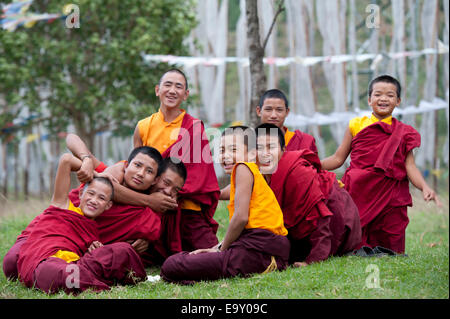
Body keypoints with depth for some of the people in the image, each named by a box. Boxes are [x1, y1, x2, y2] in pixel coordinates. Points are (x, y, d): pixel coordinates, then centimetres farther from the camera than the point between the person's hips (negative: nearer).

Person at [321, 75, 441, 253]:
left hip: (390, 198, 0)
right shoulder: (356, 125, 8)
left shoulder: (403, 133, 8)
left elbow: (410, 166, 1)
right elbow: (338, 159, 11)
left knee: (389, 249, 1)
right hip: (359, 194, 0)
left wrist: (425, 188, -17)